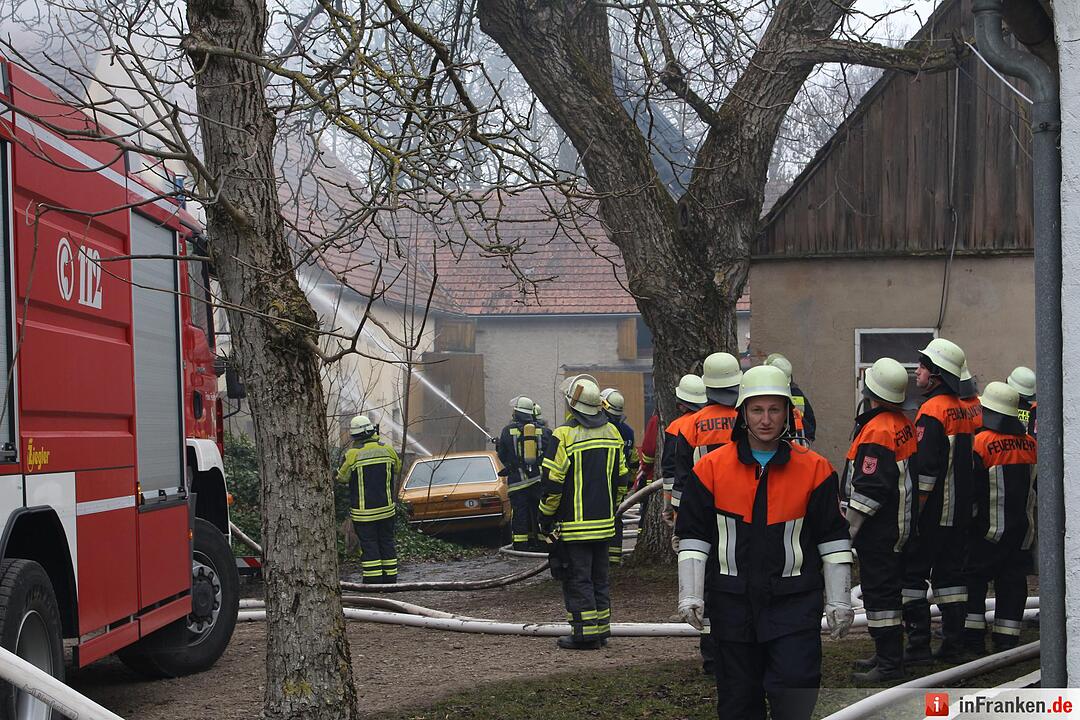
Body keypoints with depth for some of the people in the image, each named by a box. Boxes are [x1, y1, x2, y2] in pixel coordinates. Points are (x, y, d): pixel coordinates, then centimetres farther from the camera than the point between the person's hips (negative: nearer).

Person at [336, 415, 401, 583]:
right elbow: (397, 467, 16)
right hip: (386, 507, 4)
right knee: (387, 543, 13)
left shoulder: (353, 454, -14)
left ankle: (373, 581, -2)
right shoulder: (387, 450, -3)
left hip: (364, 512, -4)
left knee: (368, 545, 1)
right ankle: (390, 580, 16)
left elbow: (342, 477, -1)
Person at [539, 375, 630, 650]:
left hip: (573, 524, -7)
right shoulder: (612, 433, 7)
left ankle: (585, 633, -1)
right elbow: (621, 479, 14)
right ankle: (601, 628, 19)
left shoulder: (564, 435, -15)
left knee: (577, 578, -1)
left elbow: (552, 484, -15)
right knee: (598, 576, 15)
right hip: (604, 522, 7)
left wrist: (545, 518, -4)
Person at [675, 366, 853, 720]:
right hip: (733, 602, 2)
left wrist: (839, 601, 3)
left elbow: (833, 538, 5)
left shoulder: (814, 468, 1)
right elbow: (693, 536, 4)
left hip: (795, 602, -1)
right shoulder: (711, 468, 1)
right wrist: (690, 595, -3)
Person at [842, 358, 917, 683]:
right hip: (897, 525, 10)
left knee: (879, 591, -7)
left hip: (877, 530, -10)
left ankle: (888, 663, -6)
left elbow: (868, 488, -23)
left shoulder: (876, 430, -20)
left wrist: (847, 528, -17)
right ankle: (888, 653, 27)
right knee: (887, 590, 18)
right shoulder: (904, 424, 11)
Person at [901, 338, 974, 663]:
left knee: (912, 573, -2)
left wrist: (914, 511, -18)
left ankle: (919, 644, -5)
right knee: (950, 572, 12)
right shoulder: (962, 410, 12)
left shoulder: (932, 411, -16)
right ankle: (954, 642, 13)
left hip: (931, 512, -8)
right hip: (959, 511, 8)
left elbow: (925, 470, -21)